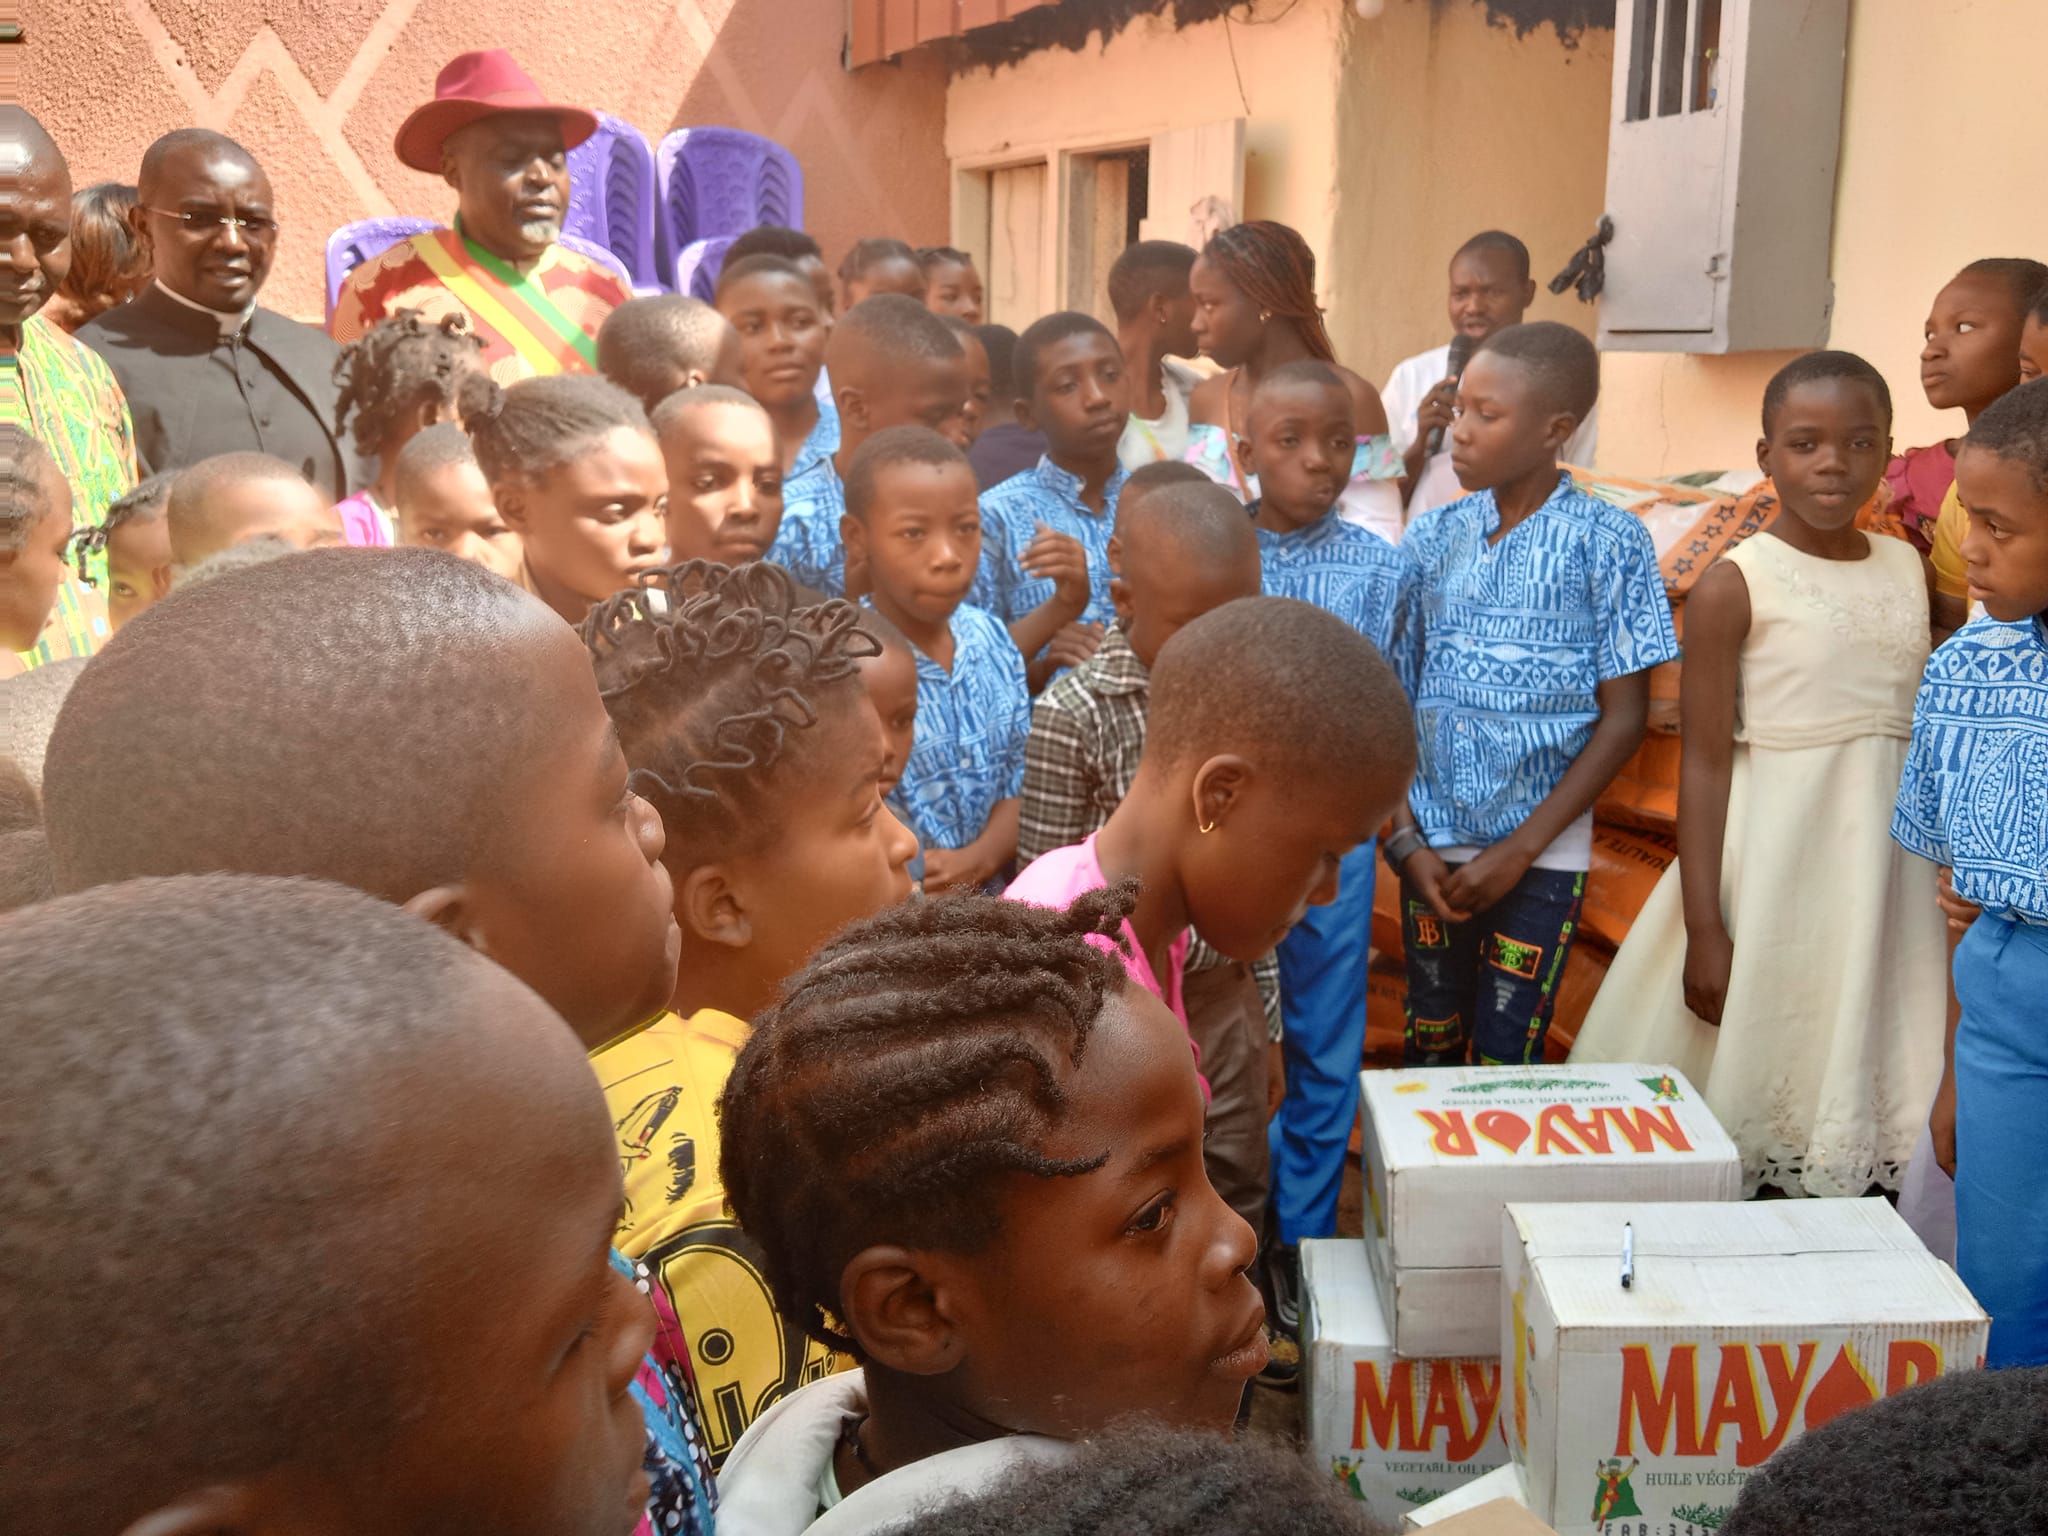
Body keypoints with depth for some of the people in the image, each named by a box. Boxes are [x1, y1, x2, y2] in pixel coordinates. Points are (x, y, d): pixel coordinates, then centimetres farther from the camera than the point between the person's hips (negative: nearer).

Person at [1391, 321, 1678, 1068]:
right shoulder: (1433, 538, 2)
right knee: (1430, 1048, 14)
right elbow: (1394, 698, 4)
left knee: (1505, 1061, 4)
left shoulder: (1608, 543, -8)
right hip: (1432, 847, 3)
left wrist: (1519, 850, -11)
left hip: (1540, 855, -3)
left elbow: (1623, 718, -7)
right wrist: (1406, 838, -5)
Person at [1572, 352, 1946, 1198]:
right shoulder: (1735, 585, -8)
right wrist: (1704, 929, -12)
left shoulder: (1907, 566, 7)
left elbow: (1928, 725, 15)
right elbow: (1706, 764, -9)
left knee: (1858, 1085, 9)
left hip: (1884, 861, 5)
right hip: (1771, 852, -5)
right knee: (1747, 1080, 2)